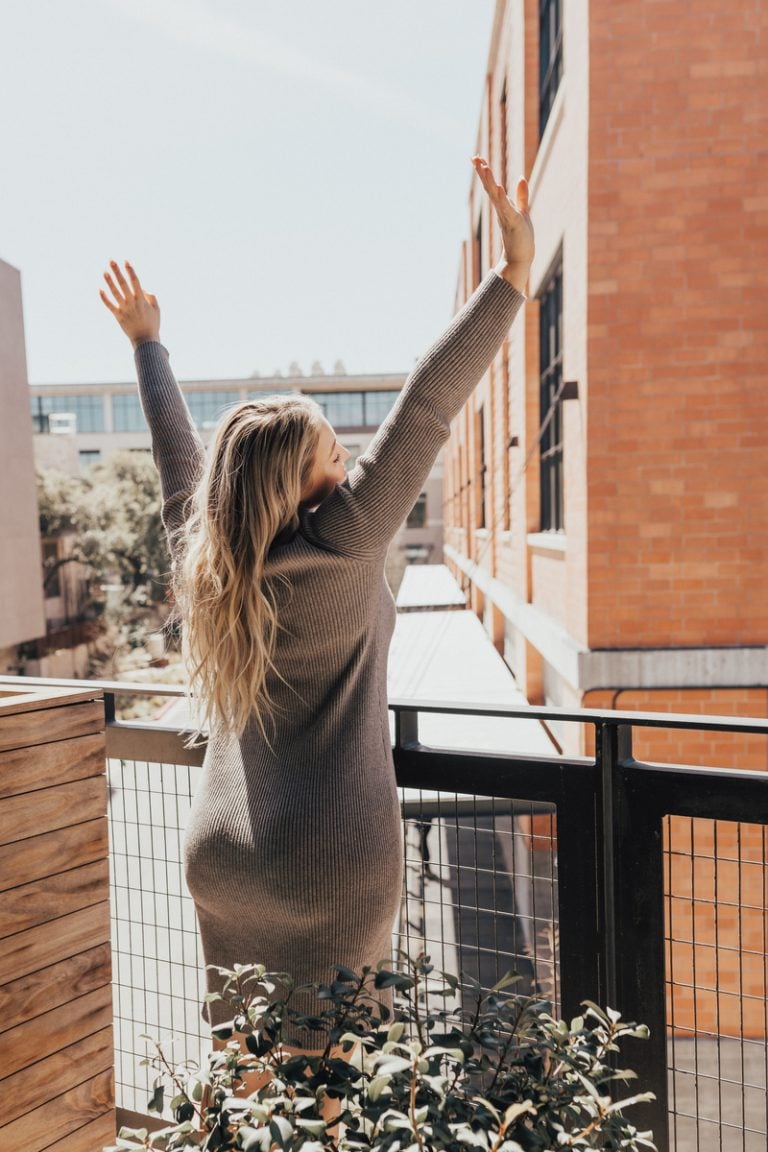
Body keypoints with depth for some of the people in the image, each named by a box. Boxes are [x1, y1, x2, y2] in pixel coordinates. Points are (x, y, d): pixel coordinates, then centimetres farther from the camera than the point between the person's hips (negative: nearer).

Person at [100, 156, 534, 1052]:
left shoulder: (201, 559, 0)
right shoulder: (340, 551, -17)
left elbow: (177, 450, 14)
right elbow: (425, 410, -20)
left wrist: (146, 342, 30)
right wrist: (515, 269, -18)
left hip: (220, 860, 6)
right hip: (331, 868, -6)